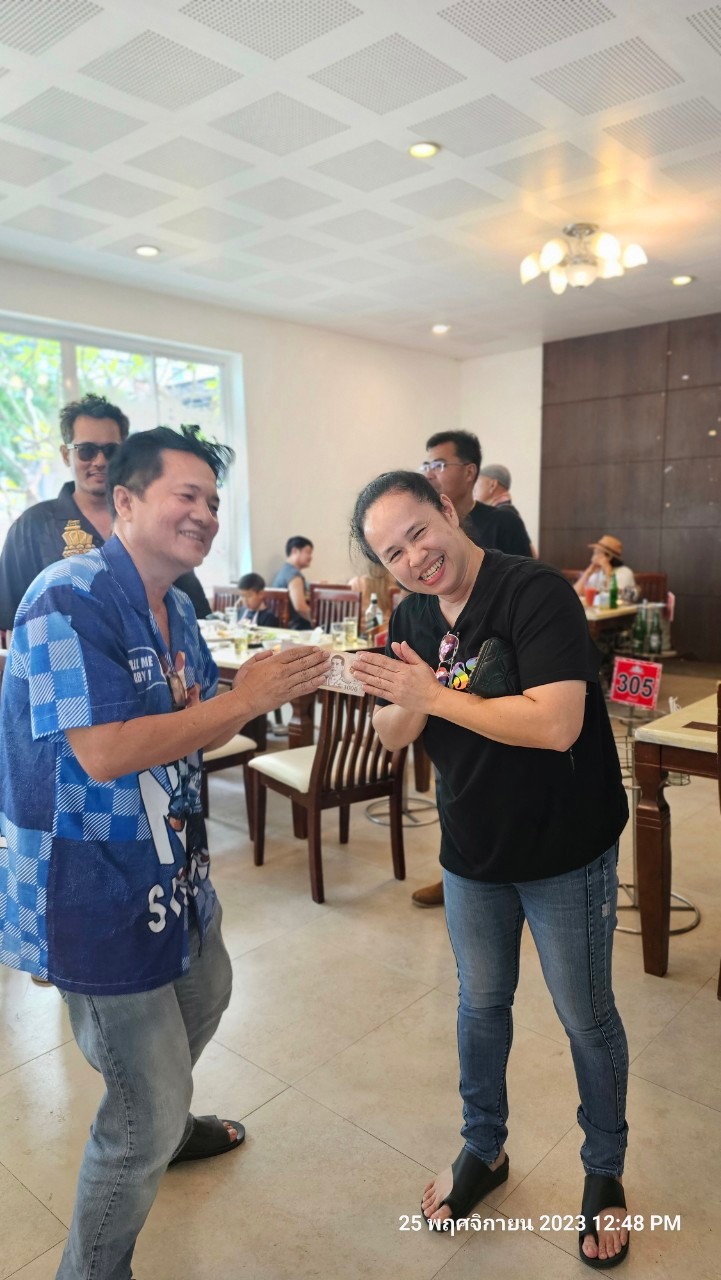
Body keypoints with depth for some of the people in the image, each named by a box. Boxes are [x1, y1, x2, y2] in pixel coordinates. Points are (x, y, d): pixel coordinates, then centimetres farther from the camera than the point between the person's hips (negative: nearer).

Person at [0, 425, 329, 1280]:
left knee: (205, 995, 32)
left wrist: (267, 689, -9)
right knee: (145, 1121, 3)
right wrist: (241, 700, -25)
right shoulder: (71, 599, -23)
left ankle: (162, 1124, 62)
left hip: (169, 863, 10)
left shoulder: (174, 610, 6)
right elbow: (103, 753, -30)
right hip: (94, 886, -10)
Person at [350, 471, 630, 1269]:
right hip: (471, 853, 5)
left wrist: (434, 695, -28)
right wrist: (407, 707, -21)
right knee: (481, 1003, 21)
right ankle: (484, 1148, 46)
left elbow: (556, 724, -33)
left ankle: (604, 1172, 41)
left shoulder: (536, 592, -23)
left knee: (586, 1018, 15)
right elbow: (391, 737, 1)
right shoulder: (411, 618, -2)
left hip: (565, 853, -5)